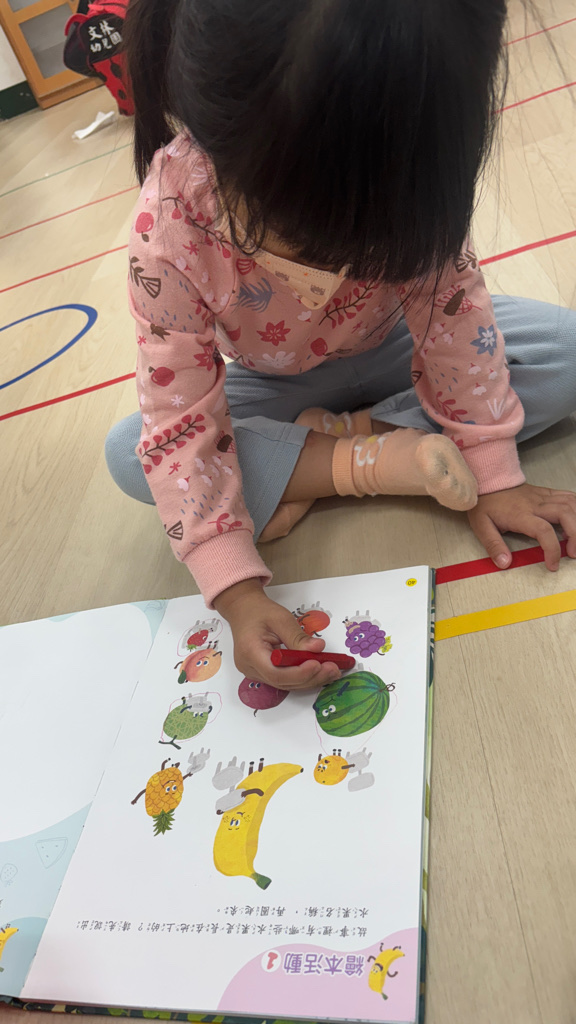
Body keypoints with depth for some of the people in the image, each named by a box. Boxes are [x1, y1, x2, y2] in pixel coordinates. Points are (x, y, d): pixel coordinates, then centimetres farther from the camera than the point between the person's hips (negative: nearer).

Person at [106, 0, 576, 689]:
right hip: (279, 389, -1)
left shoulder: (403, 171, -29)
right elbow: (181, 423, -29)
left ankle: (312, 461, -21)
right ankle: (372, 459, -25)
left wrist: (490, 473, -20)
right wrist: (235, 591, -35)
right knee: (128, 452, -24)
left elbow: (453, 309, -20)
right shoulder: (167, 230, -32)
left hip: (386, 352, 2)